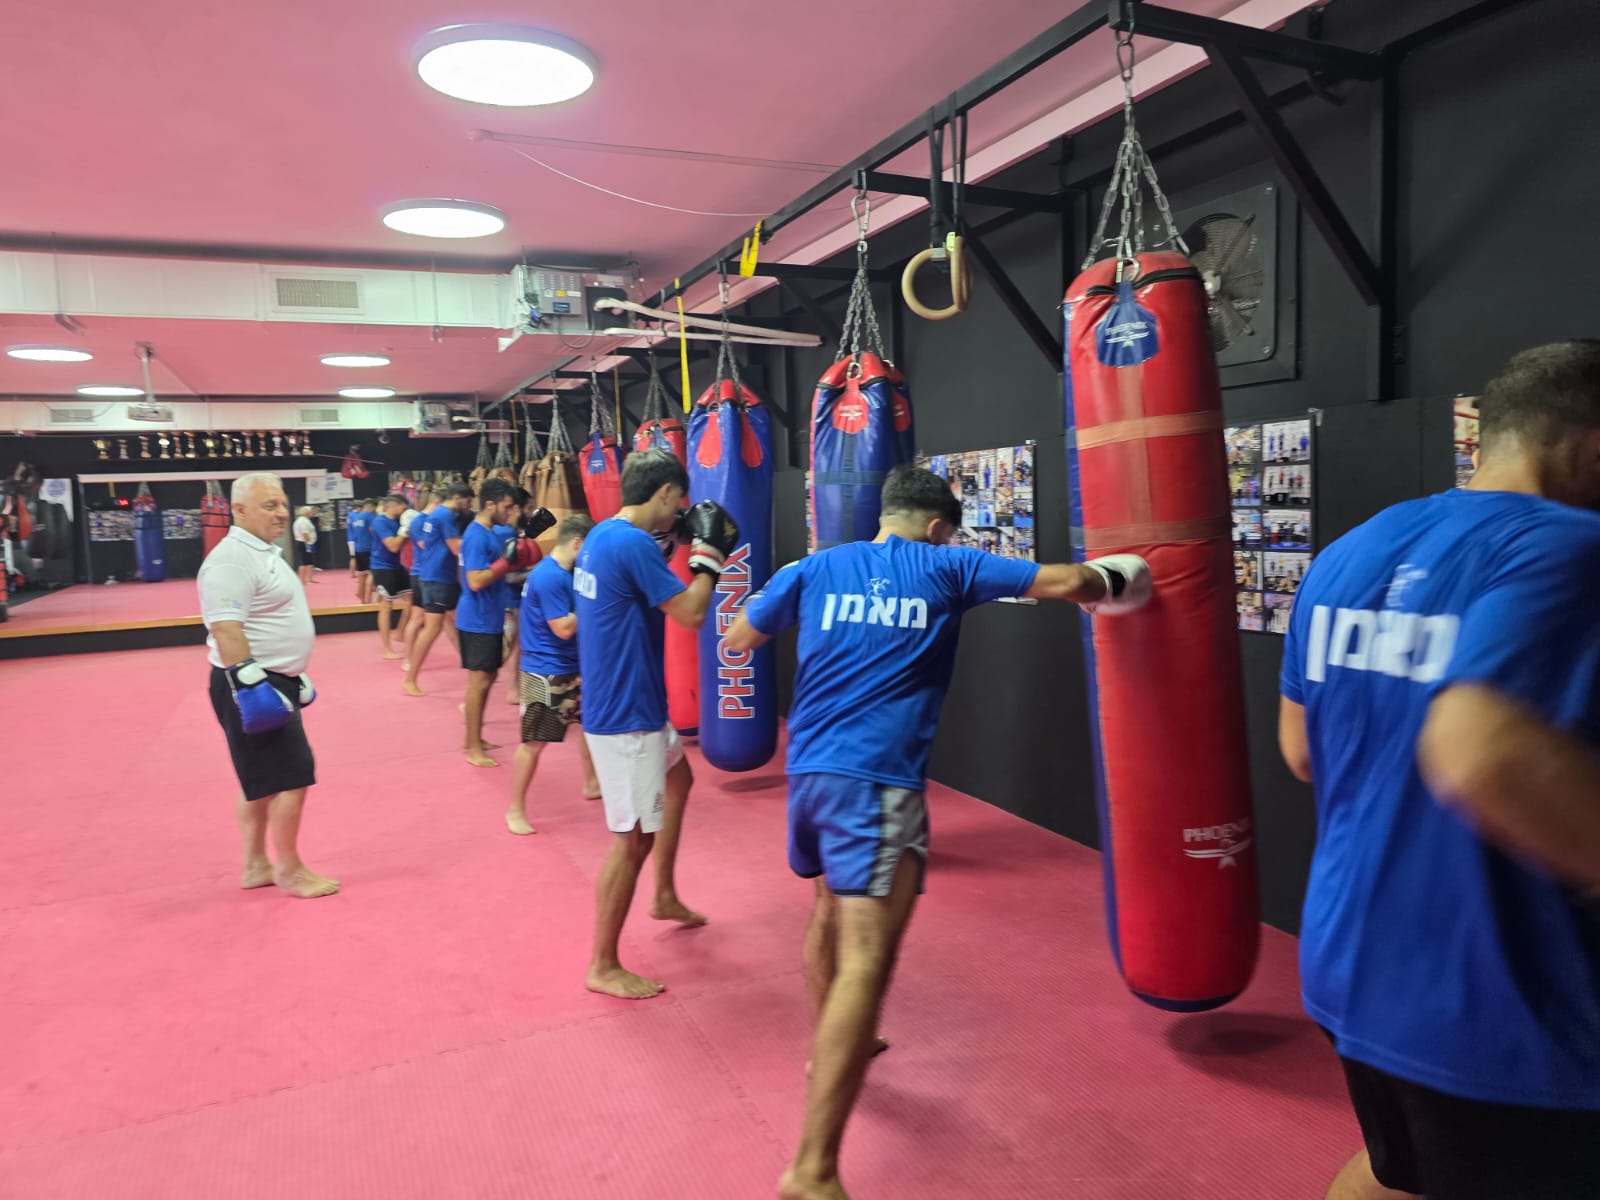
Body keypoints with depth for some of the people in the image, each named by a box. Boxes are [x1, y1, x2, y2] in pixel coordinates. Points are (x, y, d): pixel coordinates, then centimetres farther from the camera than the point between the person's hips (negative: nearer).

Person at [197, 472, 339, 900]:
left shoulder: (265, 552, 15)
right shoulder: (232, 559, -18)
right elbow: (225, 628, -26)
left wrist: (293, 677, 25)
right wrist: (250, 684, -30)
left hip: (274, 681, 10)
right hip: (253, 685, -10)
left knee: (262, 779, 16)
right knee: (291, 776, -6)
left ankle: (256, 866, 26)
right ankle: (289, 870, 7)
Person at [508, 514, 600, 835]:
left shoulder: (563, 573, 7)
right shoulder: (549, 577, -23)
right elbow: (564, 628, -24)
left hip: (570, 666, 10)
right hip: (546, 671, -10)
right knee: (534, 742, -3)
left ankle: (591, 784, 40)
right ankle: (515, 811, 9)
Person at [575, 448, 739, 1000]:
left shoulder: (602, 535, 7)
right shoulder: (633, 545, -23)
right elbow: (691, 613, -20)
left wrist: (670, 544, 13)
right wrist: (708, 550, -9)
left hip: (628, 704, 11)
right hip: (626, 714, -11)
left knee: (678, 778, 30)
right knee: (634, 838, 0)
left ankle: (666, 896, 44)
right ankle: (603, 967, 13)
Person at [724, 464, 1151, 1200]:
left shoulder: (814, 568, 11)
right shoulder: (947, 566, 4)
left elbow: (735, 643, 18)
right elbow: (1060, 582, 5)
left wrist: (778, 592, 36)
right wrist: (1109, 578, 26)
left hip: (809, 770, 6)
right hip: (878, 781, -6)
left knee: (833, 908, 29)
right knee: (865, 960, -8)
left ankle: (833, 1051, 50)